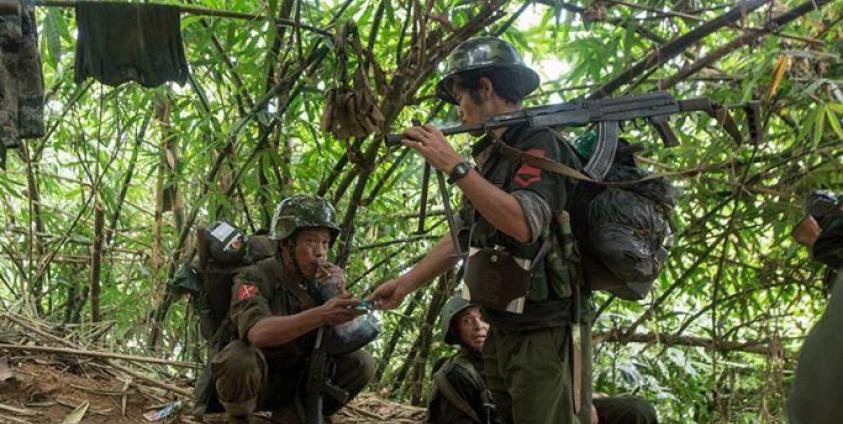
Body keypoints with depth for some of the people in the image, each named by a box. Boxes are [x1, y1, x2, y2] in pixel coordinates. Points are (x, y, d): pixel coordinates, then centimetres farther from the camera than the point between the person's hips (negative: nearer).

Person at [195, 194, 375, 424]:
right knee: (240, 357, -37)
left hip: (292, 382, 5)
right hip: (248, 379, -5)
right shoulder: (255, 277, -20)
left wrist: (338, 294, -25)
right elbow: (256, 332, -40)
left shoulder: (319, 280, -5)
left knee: (361, 364, -12)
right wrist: (320, 314, -52)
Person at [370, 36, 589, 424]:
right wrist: (406, 283, 19)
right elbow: (462, 237, 22)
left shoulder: (538, 143, -12)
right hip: (501, 333, 9)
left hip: (546, 337, -8)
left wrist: (453, 165, -26)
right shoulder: (491, 154, 14)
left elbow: (524, 224, -29)